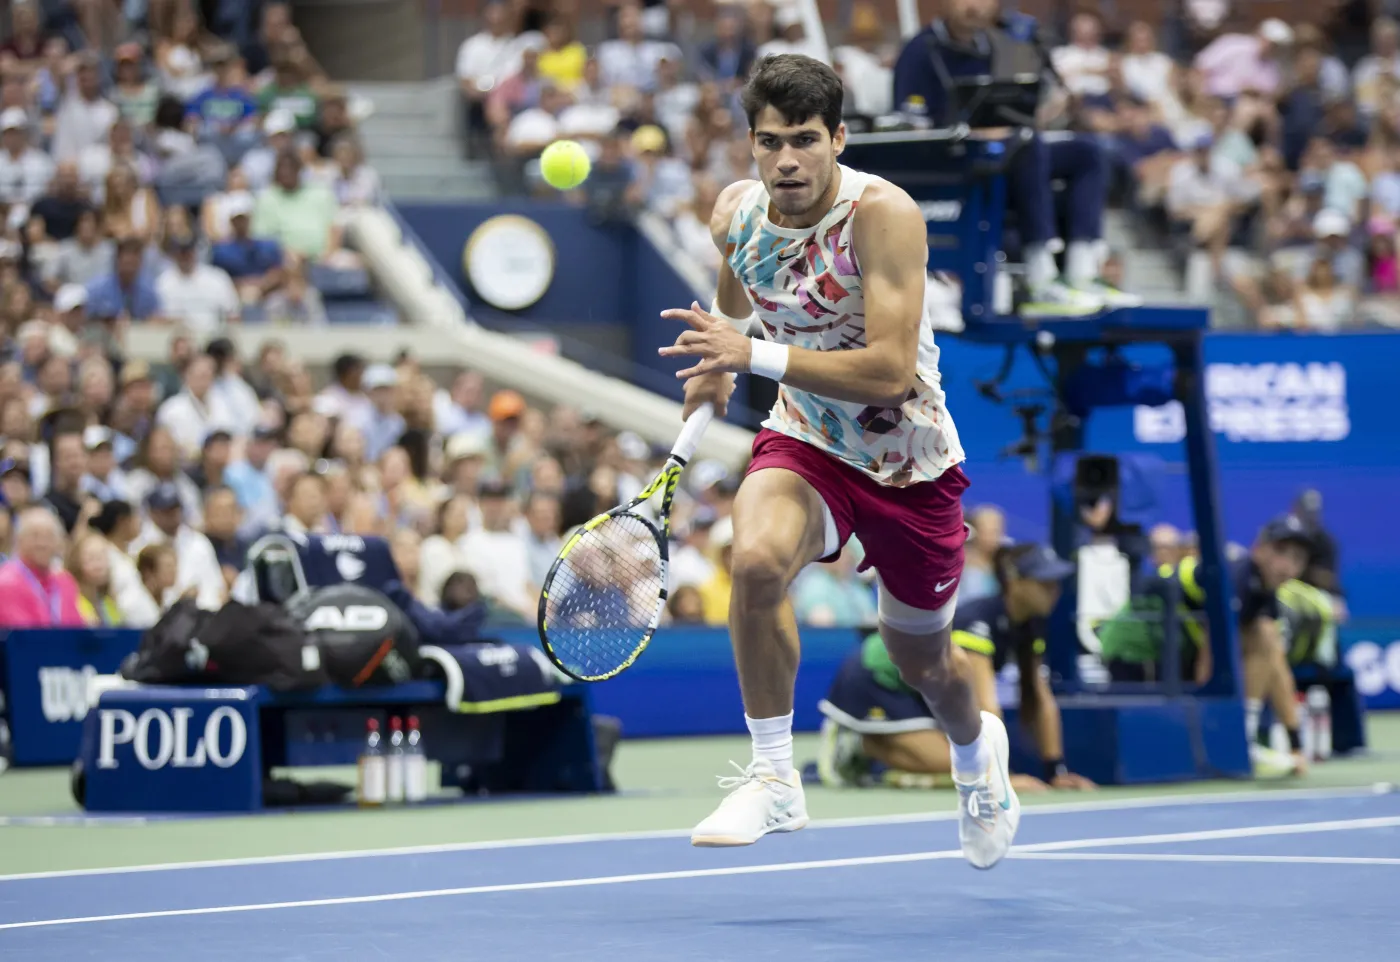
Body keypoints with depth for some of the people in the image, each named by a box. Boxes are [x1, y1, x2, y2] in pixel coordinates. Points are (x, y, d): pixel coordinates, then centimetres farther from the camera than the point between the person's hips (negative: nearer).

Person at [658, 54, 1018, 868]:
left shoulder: (882, 216, -26)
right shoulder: (736, 212, -9)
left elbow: (889, 372, -34)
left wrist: (757, 354, -40)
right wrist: (714, 362, -1)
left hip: (907, 459, -2)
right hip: (806, 443, 2)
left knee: (922, 661, 16)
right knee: (757, 558, -32)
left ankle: (978, 751, 54)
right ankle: (774, 780, -19)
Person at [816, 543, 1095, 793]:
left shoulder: (1030, 627, -7)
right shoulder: (976, 622, -32)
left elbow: (1041, 701, -3)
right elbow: (986, 706, -38)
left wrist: (1055, 772, -8)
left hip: (916, 689, 9)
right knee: (950, 765, -22)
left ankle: (865, 746, 8)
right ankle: (857, 743, -3)